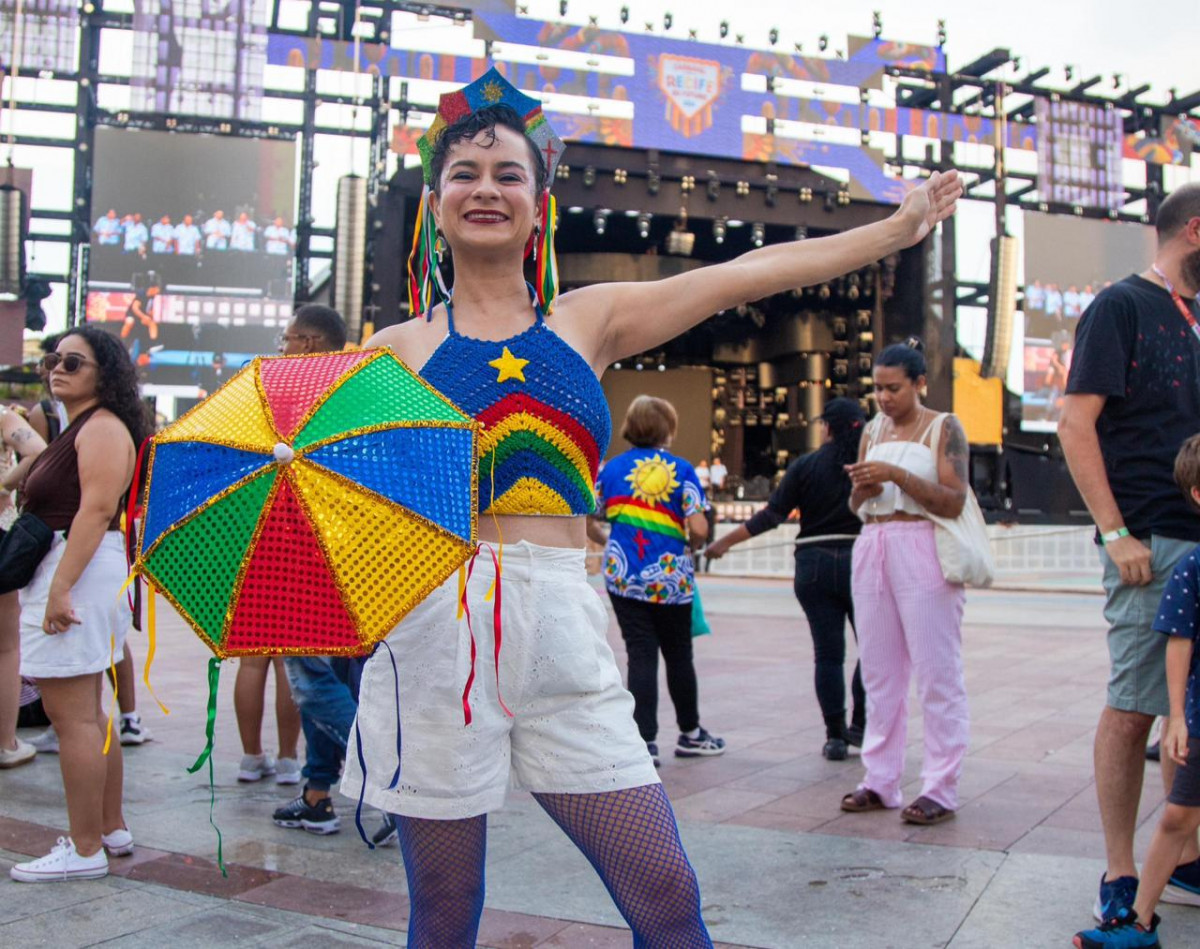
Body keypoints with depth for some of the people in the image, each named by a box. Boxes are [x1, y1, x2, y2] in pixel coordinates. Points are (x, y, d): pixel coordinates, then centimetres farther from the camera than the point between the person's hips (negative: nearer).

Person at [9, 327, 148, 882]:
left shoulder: (102, 427, -10)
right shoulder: (77, 429, 21)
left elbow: (97, 508, -21)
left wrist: (61, 586, -27)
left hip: (79, 570, -11)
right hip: (58, 573, 11)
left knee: (71, 713, -8)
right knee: (85, 711, 16)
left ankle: (85, 851, -3)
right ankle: (111, 829, 26)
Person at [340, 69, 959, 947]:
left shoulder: (587, 321, 12)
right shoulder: (400, 349, 7)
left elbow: (751, 272, 10)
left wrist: (900, 228, 11)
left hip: (561, 623, 2)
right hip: (436, 624, -1)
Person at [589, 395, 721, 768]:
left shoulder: (612, 468, 4)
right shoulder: (680, 469, -5)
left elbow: (588, 522, 4)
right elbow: (698, 529, -13)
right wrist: (693, 544, 9)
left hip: (623, 575, 2)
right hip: (671, 576, -2)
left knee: (641, 656, 5)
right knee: (678, 656, 14)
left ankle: (645, 741, 0)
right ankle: (690, 734, 30)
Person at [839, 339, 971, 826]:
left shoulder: (943, 428, 0)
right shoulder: (872, 432, 16)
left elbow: (954, 501, -11)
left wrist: (896, 474, -18)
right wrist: (862, 488, -4)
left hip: (923, 550, -6)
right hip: (872, 547, 6)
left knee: (936, 671, -3)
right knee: (879, 671, 8)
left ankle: (941, 788, 1)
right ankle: (880, 779, 15)